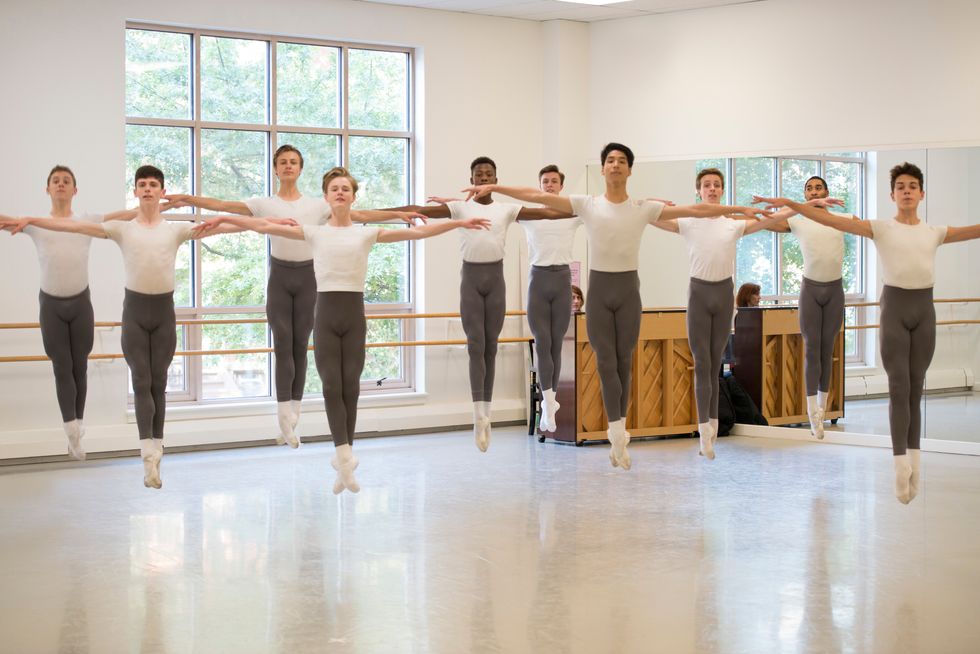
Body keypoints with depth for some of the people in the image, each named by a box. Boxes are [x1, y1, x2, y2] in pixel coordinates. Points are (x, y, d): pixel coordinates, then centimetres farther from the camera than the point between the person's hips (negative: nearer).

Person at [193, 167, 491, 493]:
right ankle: (345, 457, -6)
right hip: (326, 314, 0)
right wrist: (223, 219, -3)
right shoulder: (315, 233, 7)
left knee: (350, 388, 3)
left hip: (354, 315, 0)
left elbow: (418, 231, 1)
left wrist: (459, 222, -5)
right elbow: (264, 226, 3)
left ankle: (342, 460, 11)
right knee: (332, 387, -5)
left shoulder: (367, 233, 6)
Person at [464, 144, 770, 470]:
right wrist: (493, 187, -13)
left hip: (628, 289, 1)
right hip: (598, 288, -1)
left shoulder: (644, 208, -1)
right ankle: (619, 437, -5)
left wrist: (740, 209, -6)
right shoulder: (587, 205, -2)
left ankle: (617, 438, 14)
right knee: (606, 363, -4)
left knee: (623, 362, 6)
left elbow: (696, 209, -3)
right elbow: (536, 195, -7)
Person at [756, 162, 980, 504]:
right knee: (899, 388, -7)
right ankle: (902, 464, -8)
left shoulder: (934, 232, 9)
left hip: (924, 310, 3)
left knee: (915, 389, 7)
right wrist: (790, 204, -18)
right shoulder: (880, 228, 1)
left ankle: (914, 462, 11)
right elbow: (831, 219, -7)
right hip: (894, 309, -3)